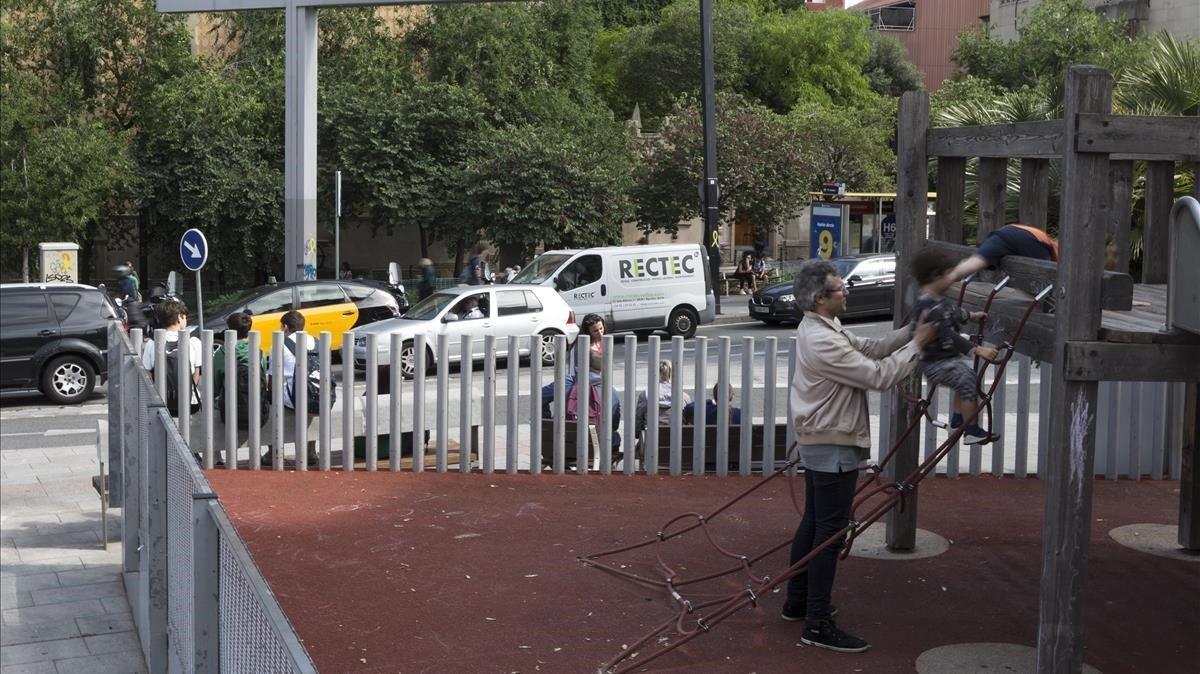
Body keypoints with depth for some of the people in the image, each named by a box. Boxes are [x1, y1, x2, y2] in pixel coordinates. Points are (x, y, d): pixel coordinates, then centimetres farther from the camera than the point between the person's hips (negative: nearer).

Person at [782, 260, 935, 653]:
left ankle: (797, 602, 29)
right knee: (830, 532, -6)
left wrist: (911, 332, -1)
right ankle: (817, 624, -2)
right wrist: (918, 343, -13)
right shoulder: (823, 342, -25)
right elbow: (879, 375, -23)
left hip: (818, 443, 11)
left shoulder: (819, 328, 8)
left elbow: (868, 349, 9)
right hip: (833, 447, -11)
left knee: (814, 523, 18)